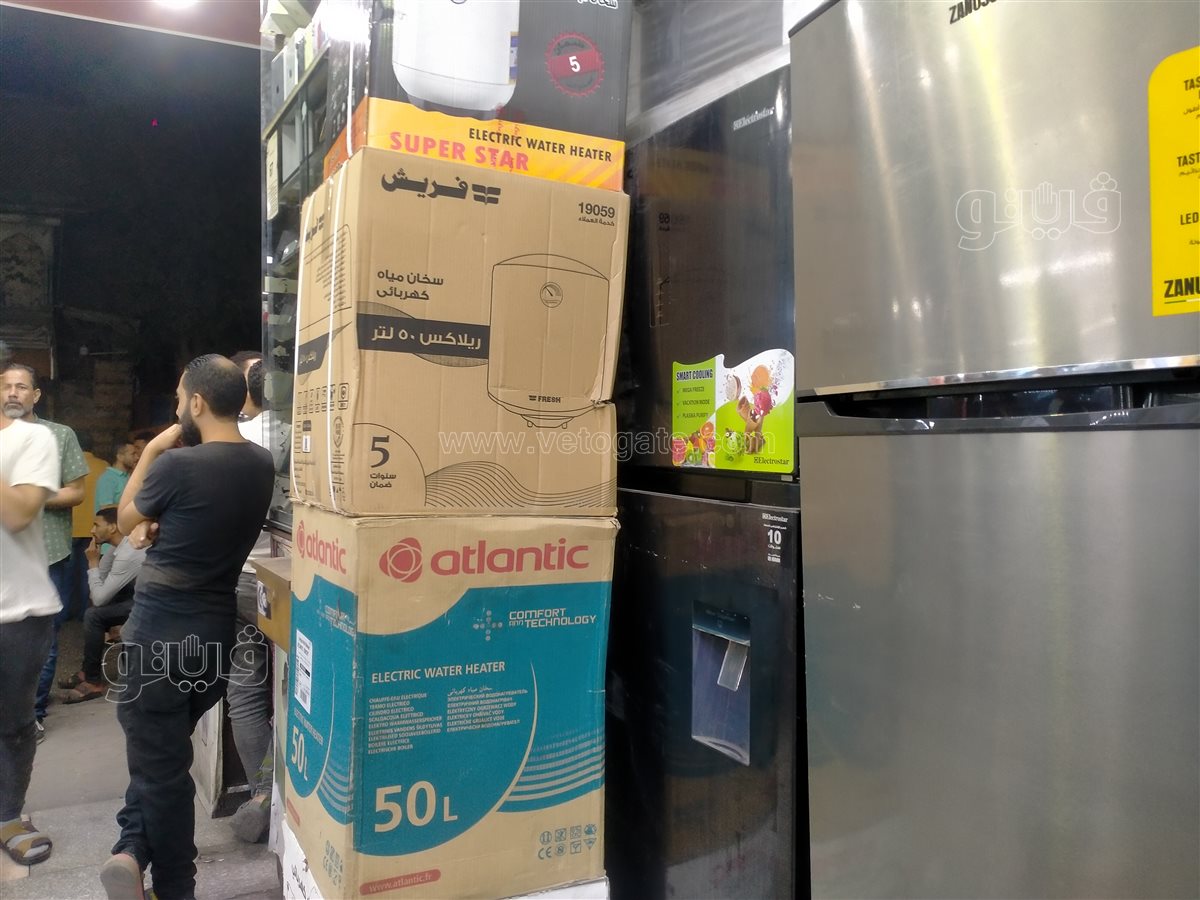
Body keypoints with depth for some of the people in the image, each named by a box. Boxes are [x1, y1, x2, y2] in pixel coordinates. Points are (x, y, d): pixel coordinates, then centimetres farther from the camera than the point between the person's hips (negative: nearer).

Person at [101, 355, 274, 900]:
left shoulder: (176, 464, -21)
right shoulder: (261, 466, 0)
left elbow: (125, 521, -1)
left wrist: (151, 452, 3)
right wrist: (159, 527, 3)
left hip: (162, 628, -6)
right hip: (216, 626, 6)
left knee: (159, 757, 7)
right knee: (166, 749, 22)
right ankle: (134, 848, 23)